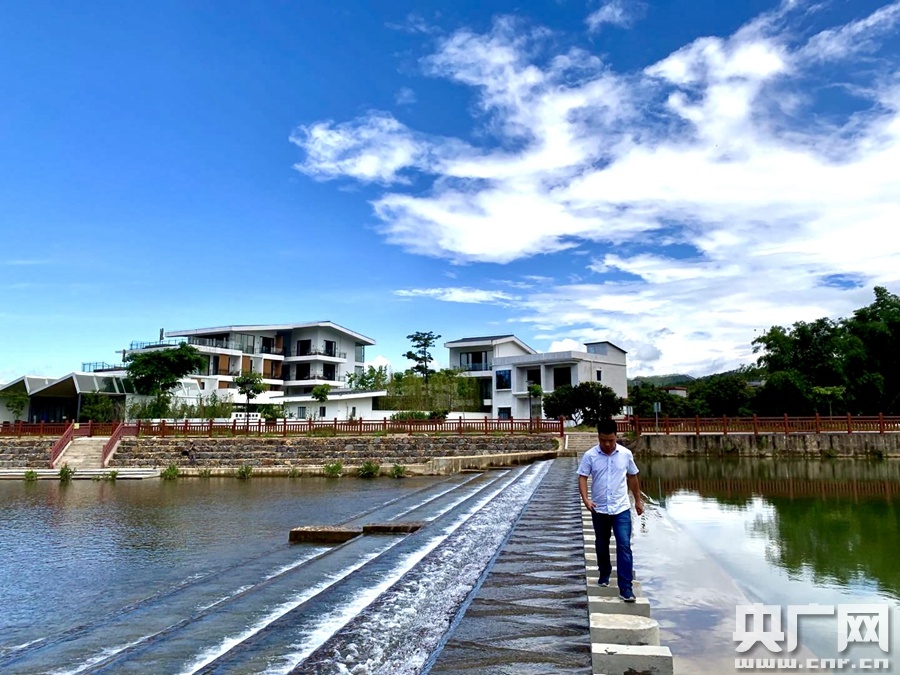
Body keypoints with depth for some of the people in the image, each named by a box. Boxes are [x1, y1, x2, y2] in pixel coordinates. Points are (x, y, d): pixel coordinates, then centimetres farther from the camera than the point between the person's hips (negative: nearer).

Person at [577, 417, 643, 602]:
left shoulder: (626, 454, -4)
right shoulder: (590, 456, -8)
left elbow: (633, 477, 9)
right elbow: (582, 477, -8)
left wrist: (638, 500, 14)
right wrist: (585, 498, -24)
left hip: (621, 509, -1)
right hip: (599, 509, 1)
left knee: (624, 546, -8)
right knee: (602, 545, 16)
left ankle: (626, 587, -5)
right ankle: (604, 574, 39)